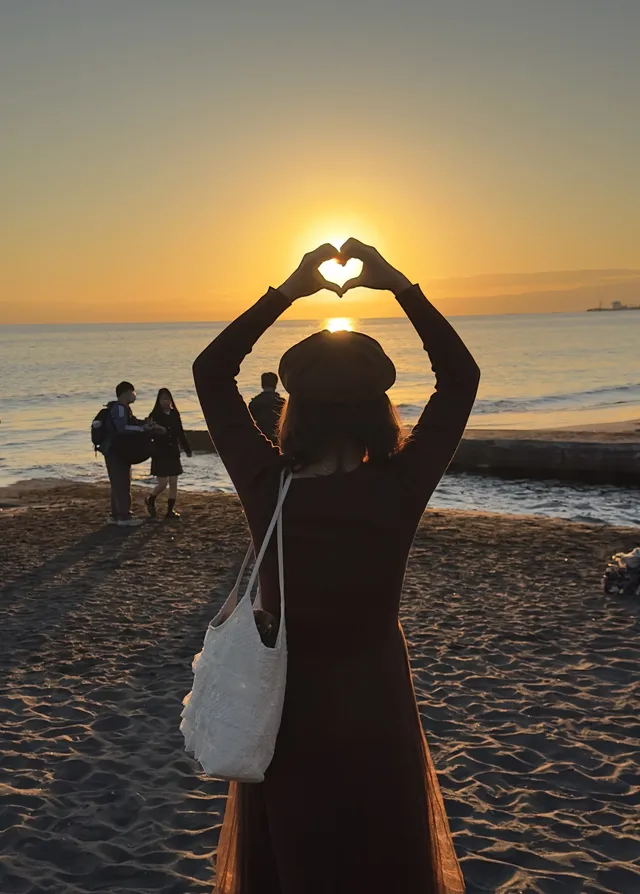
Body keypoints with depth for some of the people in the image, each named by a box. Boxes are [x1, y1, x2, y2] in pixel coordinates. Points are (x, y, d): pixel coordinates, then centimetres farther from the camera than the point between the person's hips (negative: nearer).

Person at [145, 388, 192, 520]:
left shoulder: (174, 414, 6)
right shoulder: (155, 415, -7)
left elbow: (180, 433, 13)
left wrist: (187, 449, 14)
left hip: (173, 454, 4)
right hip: (160, 454, -4)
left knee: (173, 483, 3)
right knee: (163, 483, -5)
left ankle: (171, 510, 10)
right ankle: (150, 500, 22)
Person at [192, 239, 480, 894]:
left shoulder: (266, 490, -19)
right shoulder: (398, 492, -21)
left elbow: (210, 371, -6)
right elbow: (460, 376, -8)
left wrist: (286, 292, -7)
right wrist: (397, 284, -8)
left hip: (283, 709, 1)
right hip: (372, 709, -1)